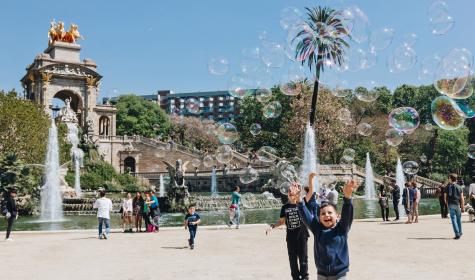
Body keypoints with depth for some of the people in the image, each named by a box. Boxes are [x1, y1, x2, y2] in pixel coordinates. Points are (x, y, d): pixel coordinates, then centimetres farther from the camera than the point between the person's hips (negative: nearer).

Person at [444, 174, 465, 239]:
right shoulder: (459, 187, 3)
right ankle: (460, 232, 27)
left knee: (453, 219, -3)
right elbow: (462, 198, 0)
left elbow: (445, 197, 3)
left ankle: (457, 234, -12)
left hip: (451, 205, -2)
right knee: (459, 219, 18)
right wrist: (463, 207, 2)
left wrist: (446, 203, 20)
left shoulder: (447, 187, 1)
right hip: (458, 204, 2)